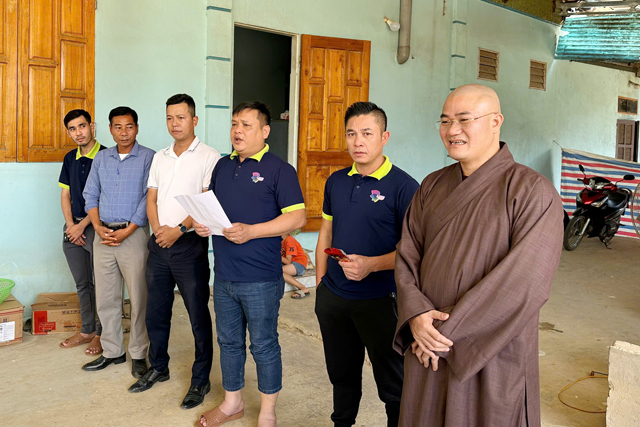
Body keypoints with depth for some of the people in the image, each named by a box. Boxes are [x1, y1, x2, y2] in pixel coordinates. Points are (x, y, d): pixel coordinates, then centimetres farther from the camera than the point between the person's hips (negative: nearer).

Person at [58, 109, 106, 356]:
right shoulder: (70, 159, 10)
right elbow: (66, 194, 14)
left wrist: (83, 225, -13)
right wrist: (70, 224, 0)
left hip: (97, 227, -6)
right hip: (73, 227, 7)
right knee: (82, 283, 14)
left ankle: (101, 333, 14)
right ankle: (87, 330, 26)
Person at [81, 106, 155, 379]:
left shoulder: (148, 158, -4)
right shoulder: (101, 158, 12)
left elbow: (149, 198, -9)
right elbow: (90, 195, 12)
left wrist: (127, 231, -14)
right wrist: (98, 227, -3)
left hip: (134, 234, -5)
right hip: (103, 235, 5)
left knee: (139, 298, 0)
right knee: (105, 298, 11)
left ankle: (139, 354, 13)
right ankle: (112, 351, 24)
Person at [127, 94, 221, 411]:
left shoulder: (208, 157, -5)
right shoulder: (160, 157, 14)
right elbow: (151, 198, 13)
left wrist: (178, 230, -17)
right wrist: (158, 229, -5)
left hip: (189, 244, -6)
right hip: (159, 243, 6)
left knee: (198, 314, 1)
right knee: (156, 311, 15)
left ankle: (200, 380, 14)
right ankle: (158, 367, 33)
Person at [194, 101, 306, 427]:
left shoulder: (278, 169, -8)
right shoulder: (223, 166, 12)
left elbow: (297, 216, -15)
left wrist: (250, 231, -23)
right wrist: (201, 221, 0)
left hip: (260, 280, -6)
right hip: (223, 275, 6)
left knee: (264, 345, 7)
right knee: (229, 342, 18)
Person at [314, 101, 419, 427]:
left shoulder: (403, 186, -13)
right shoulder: (336, 181, 6)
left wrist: (371, 264, -27)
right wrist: (320, 282, 11)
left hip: (380, 301, -6)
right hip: (332, 296, 6)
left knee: (392, 383, 6)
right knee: (341, 373, 23)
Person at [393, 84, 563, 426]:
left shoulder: (533, 192, -12)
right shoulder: (432, 187, 6)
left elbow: (526, 282, -20)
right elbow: (407, 257, 4)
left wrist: (449, 331, -18)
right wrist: (416, 315, -15)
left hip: (492, 358, -4)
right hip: (427, 350, 5)